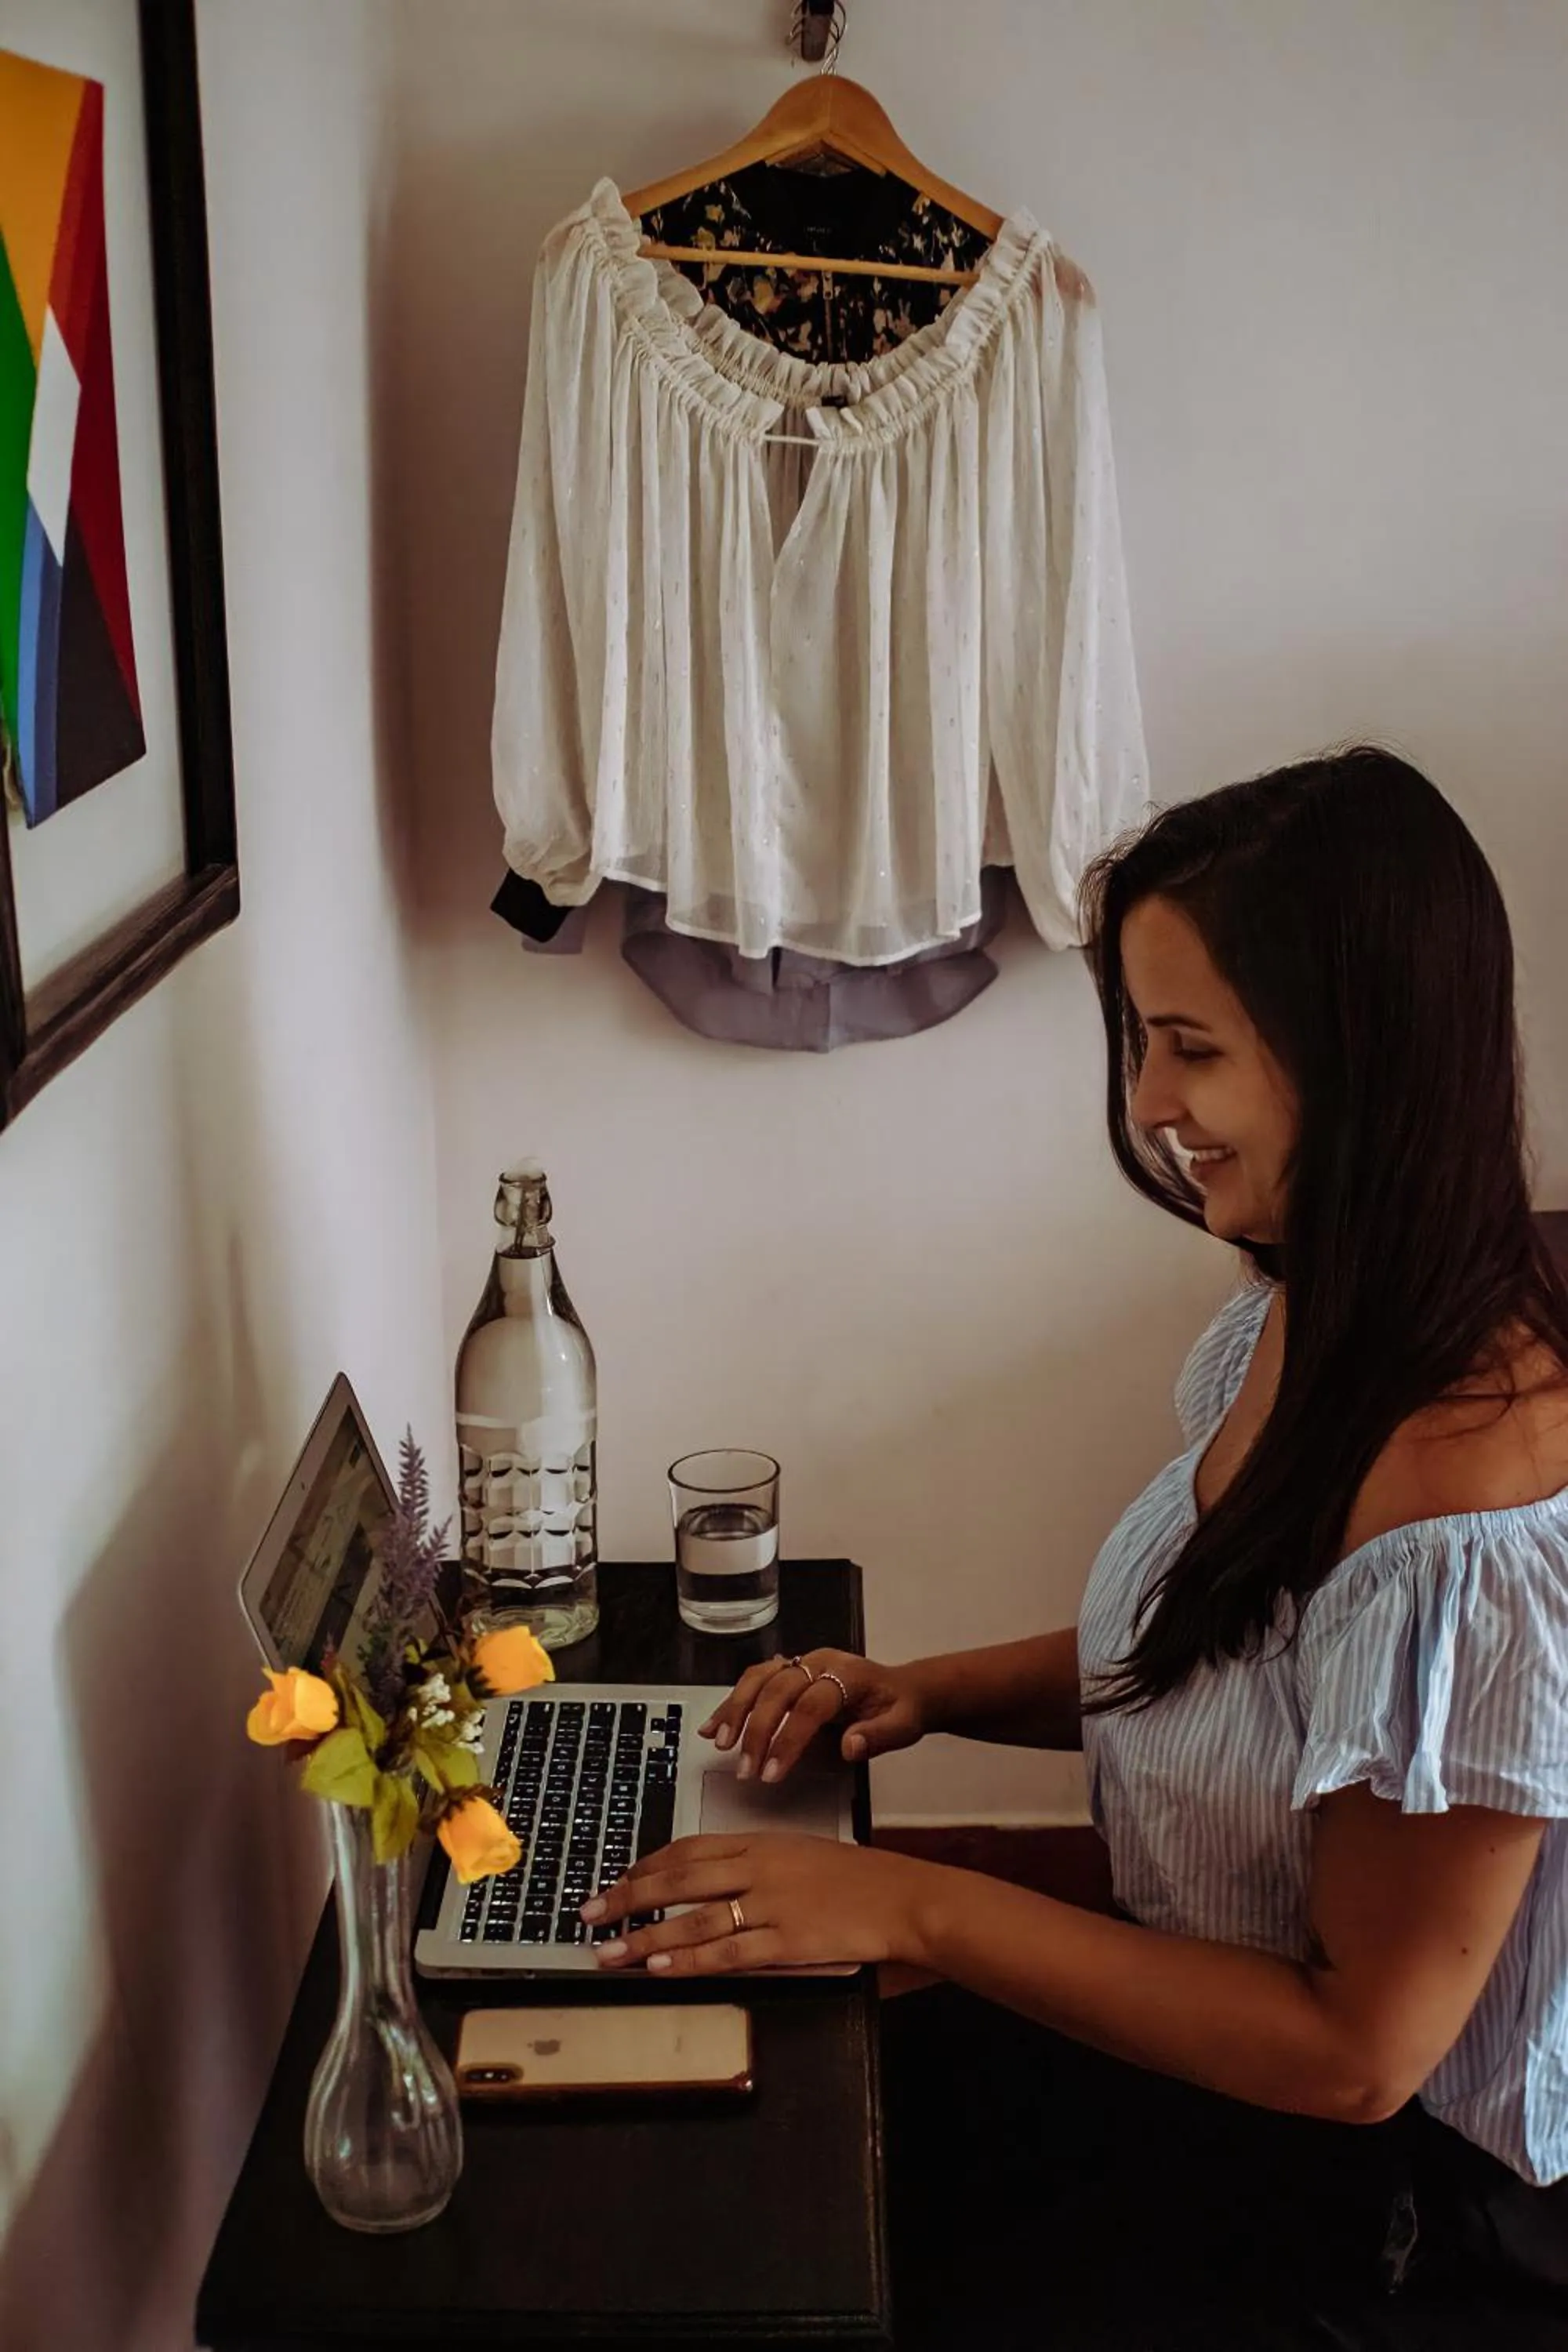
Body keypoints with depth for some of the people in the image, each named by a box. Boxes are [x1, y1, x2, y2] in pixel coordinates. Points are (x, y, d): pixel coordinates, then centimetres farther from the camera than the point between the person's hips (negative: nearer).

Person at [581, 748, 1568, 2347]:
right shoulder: (1300, 1314, -6)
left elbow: (1357, 2048, -25)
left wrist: (918, 1909, -24)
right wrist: (939, 1690, -5)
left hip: (1404, 2204, -7)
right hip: (1211, 2026, 7)